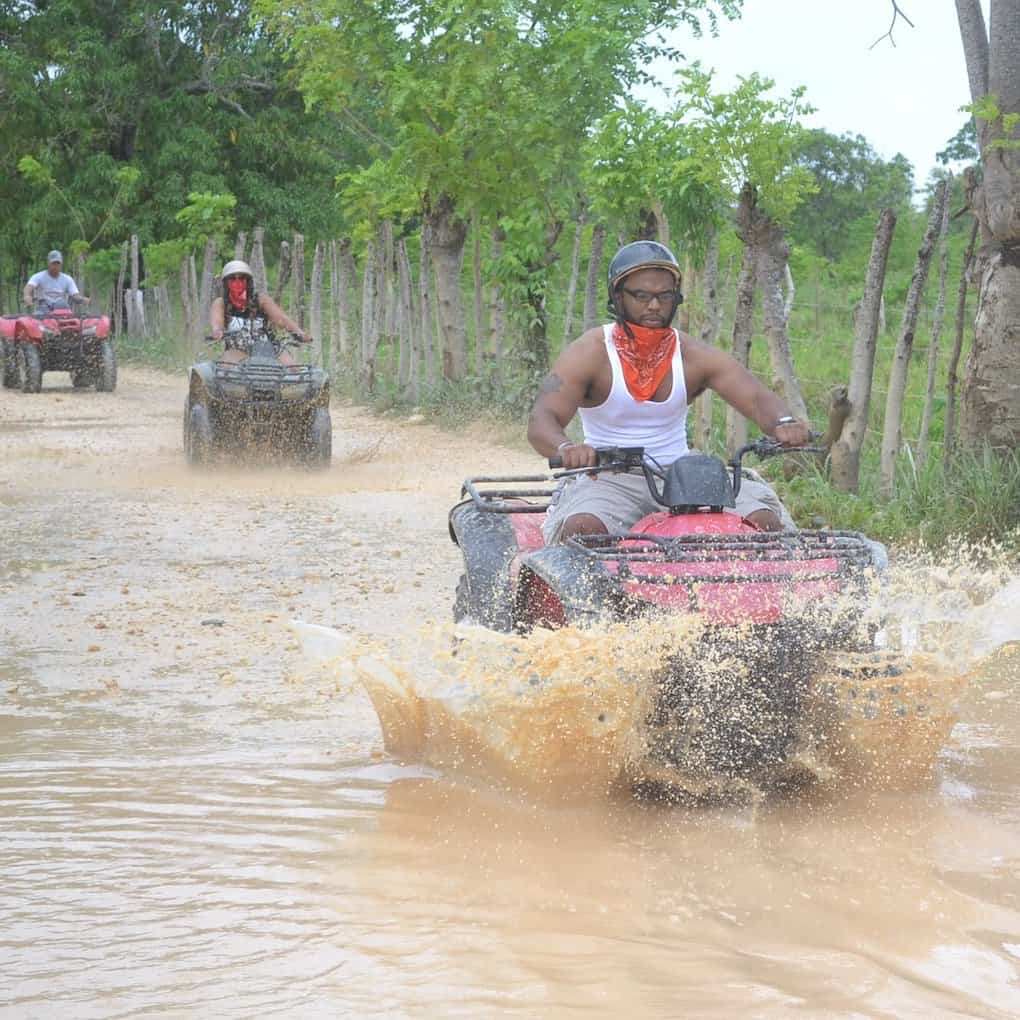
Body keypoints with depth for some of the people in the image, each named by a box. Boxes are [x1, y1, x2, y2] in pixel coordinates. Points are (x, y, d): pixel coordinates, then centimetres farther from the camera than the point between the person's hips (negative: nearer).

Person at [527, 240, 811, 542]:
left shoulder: (693, 356, 3)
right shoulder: (590, 354, -6)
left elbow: (757, 397, -8)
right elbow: (541, 421, -18)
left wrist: (782, 423, -34)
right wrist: (566, 448, -44)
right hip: (608, 480, -3)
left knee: (764, 520, -19)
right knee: (582, 528, -36)